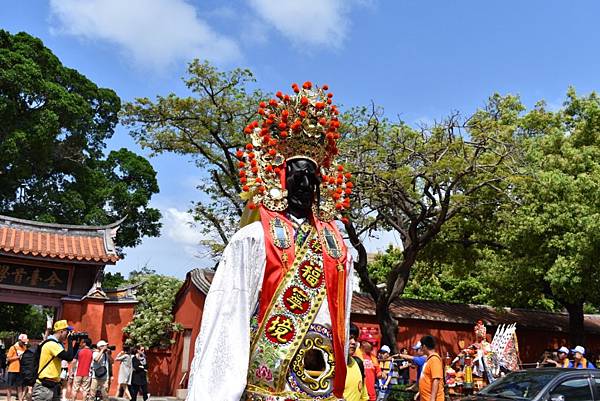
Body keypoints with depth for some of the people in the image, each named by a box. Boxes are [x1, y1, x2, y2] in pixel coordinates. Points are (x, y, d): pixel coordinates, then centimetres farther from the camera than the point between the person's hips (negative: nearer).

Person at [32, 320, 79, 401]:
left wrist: (77, 343, 10)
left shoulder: (57, 344, 13)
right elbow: (69, 357, -24)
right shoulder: (51, 344, -18)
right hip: (44, 387, -10)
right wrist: (70, 340, -15)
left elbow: (70, 357, 18)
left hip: (54, 386, 10)